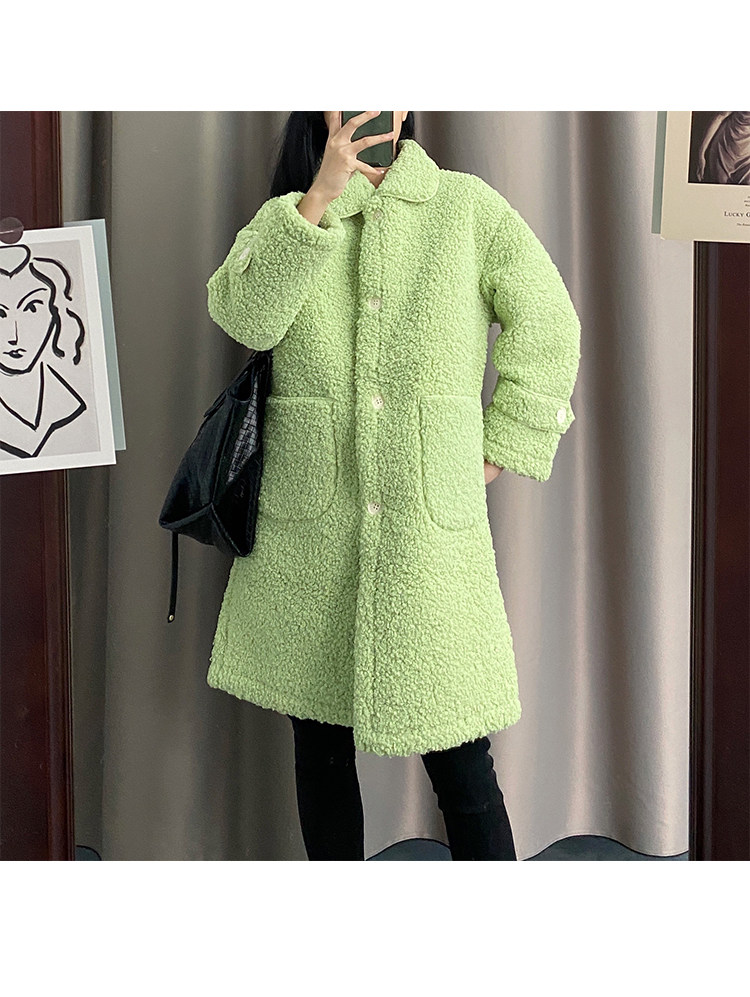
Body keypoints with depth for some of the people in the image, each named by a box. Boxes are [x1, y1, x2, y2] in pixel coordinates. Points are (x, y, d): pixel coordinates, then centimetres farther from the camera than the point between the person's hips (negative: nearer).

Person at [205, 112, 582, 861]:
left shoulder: (468, 207, 6)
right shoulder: (285, 218, 10)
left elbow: (546, 326, 7)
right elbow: (245, 317, -11)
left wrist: (500, 447, 1)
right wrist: (320, 196, -19)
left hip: (431, 525, -2)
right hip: (307, 525, 2)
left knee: (460, 761, -4)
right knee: (319, 742, 10)